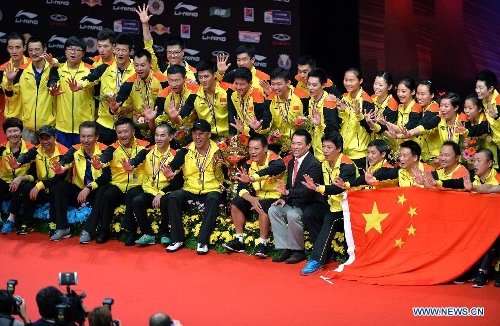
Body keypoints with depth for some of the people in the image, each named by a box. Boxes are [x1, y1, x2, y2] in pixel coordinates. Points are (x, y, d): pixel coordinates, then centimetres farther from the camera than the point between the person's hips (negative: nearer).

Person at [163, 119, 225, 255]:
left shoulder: (217, 152, 1)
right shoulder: (186, 151, 5)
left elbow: (221, 179, 0)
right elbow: (175, 164, -14)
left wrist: (218, 168, -20)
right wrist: (170, 171, -36)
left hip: (211, 190, -2)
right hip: (190, 191, 2)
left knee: (213, 199, -35)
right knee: (173, 197, -25)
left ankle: (203, 241, -30)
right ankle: (177, 239, -16)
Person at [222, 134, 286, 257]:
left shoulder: (275, 161, -19)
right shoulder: (249, 164, -1)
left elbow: (277, 168, -47)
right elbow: (241, 188, -5)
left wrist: (251, 178, -58)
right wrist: (251, 199, -27)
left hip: (276, 198, -7)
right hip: (259, 197, 7)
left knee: (263, 207, -35)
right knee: (236, 203, -8)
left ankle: (262, 244, -27)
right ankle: (239, 240, -2)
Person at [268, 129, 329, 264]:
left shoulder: (314, 164, -17)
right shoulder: (292, 162, 10)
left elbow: (308, 190, -27)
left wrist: (288, 192, -39)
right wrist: (284, 198, -4)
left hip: (312, 206, -9)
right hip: (295, 203, 9)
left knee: (293, 215, -33)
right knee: (273, 210, -10)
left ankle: (298, 251, -13)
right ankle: (285, 249, -6)